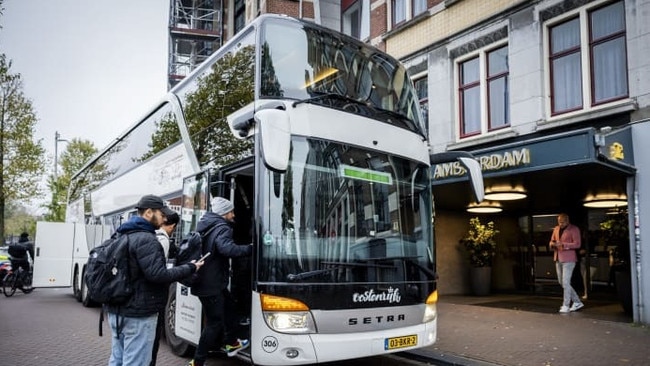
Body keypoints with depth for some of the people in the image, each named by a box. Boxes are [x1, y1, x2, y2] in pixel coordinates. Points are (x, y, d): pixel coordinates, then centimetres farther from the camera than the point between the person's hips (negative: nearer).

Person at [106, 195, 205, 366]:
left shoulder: (123, 236, 12)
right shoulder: (146, 239, -18)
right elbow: (158, 275, -24)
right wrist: (190, 268, -15)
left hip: (117, 311, 10)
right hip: (138, 314, -10)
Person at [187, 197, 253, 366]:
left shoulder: (205, 224, 10)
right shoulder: (222, 228, -19)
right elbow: (227, 248, -38)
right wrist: (251, 248, -32)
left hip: (205, 279, 10)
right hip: (211, 284, -10)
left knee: (229, 306, 23)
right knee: (214, 322, 0)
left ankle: (232, 343, 36)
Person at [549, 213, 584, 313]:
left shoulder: (574, 229, -6)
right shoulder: (556, 229, 14)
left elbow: (577, 244, -14)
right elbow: (552, 241, 19)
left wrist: (563, 244, -25)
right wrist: (552, 244, -5)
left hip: (568, 259, -7)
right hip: (558, 259, 7)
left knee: (565, 282, -8)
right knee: (562, 282, 11)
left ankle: (566, 305, 1)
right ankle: (577, 302, 23)